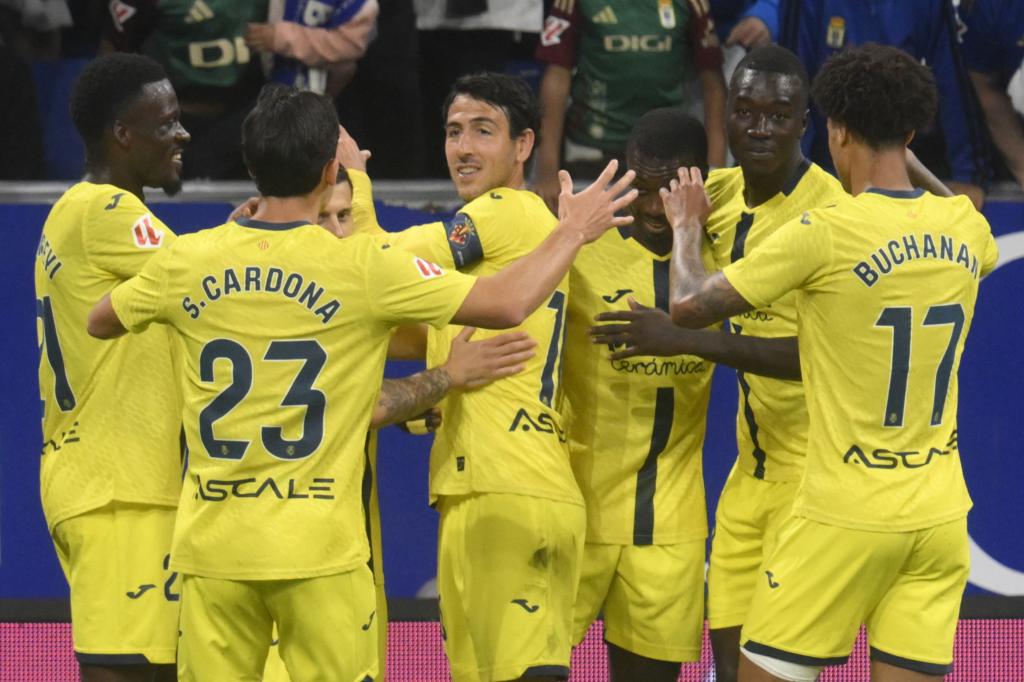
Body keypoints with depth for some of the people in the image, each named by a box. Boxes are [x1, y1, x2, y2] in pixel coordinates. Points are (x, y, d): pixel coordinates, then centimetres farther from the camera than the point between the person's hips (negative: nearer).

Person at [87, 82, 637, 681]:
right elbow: (508, 305, -6)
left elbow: (100, 322, 21)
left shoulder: (187, 262, 0)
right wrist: (573, 232, 11)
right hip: (319, 550, -3)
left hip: (213, 544, 3)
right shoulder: (361, 268, -9)